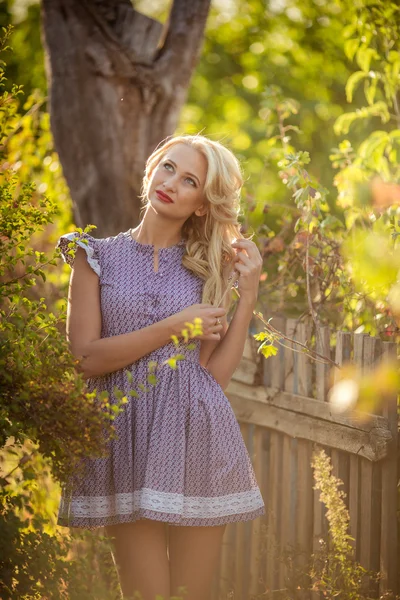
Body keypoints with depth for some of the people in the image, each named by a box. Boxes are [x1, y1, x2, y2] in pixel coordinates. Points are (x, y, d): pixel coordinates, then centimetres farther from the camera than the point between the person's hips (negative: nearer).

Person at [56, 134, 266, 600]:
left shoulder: (210, 266, 11)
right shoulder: (97, 256, 7)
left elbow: (216, 372, 3)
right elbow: (85, 358, -4)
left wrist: (248, 293, -1)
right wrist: (173, 327, -7)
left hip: (196, 437, 1)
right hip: (128, 438, -1)